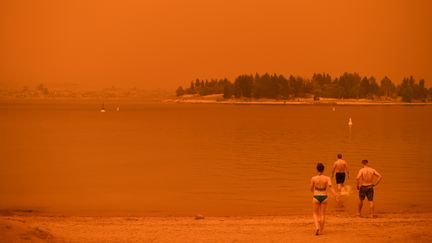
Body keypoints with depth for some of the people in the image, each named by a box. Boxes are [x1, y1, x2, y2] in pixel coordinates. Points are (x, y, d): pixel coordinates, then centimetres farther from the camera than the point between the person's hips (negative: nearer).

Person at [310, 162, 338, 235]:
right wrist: (336, 196, -25)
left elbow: (311, 189, 3)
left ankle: (317, 227, -11)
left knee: (315, 214, 13)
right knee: (322, 214, 14)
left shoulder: (313, 178, -7)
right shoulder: (327, 178, -6)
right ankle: (321, 230, 18)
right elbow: (331, 187, -20)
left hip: (316, 197, -1)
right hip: (324, 197, 1)